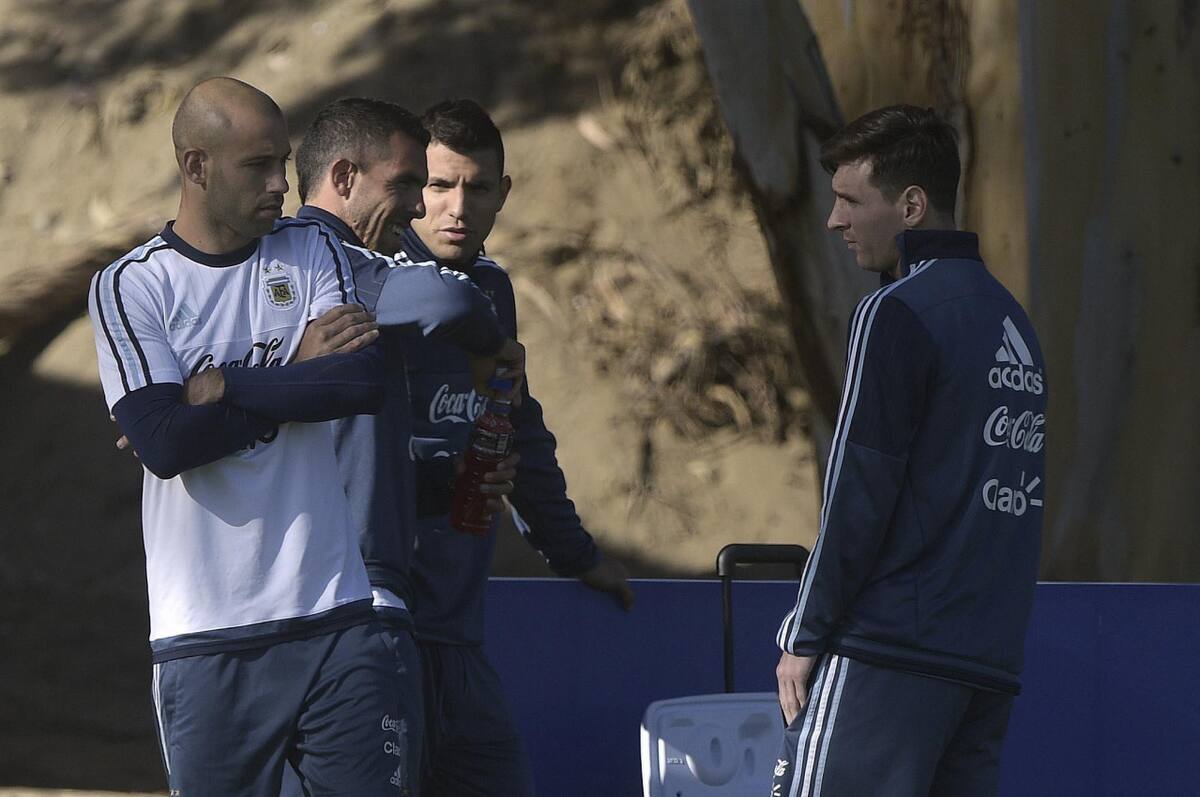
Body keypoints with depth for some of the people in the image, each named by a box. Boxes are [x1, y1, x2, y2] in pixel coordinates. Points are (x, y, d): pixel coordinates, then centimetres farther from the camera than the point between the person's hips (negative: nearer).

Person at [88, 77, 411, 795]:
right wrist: (306, 381, -8)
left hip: (334, 617, 3)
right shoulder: (131, 288, 0)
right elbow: (165, 441, -14)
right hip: (207, 638, -2)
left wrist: (225, 388, -10)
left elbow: (369, 380, -7)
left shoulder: (310, 251, 10)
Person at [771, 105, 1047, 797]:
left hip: (892, 648, -8)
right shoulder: (1011, 318, 18)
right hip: (994, 656, 8)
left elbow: (860, 493, -12)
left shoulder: (900, 313, -8)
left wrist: (804, 635, -6)